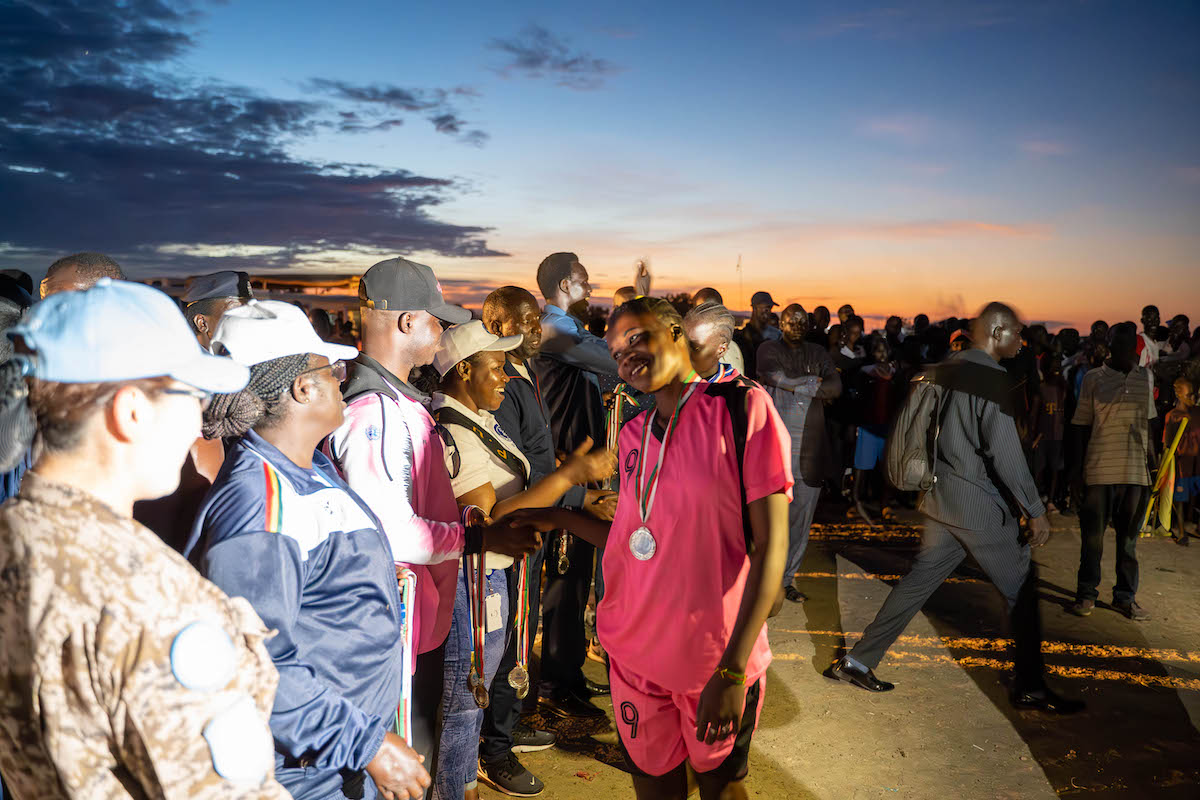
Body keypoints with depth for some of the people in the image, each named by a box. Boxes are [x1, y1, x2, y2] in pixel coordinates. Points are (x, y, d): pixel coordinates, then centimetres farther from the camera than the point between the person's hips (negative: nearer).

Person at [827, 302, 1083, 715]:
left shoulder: (946, 369, 9)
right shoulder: (992, 378, -16)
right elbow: (1005, 451, -19)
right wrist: (1035, 509, -13)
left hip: (941, 498, 8)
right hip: (980, 505, -8)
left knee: (920, 580, 13)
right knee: (1021, 587, 7)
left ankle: (857, 661, 15)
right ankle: (1030, 687, 18)